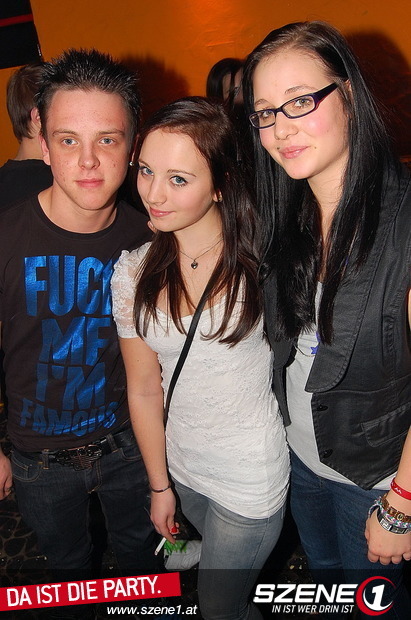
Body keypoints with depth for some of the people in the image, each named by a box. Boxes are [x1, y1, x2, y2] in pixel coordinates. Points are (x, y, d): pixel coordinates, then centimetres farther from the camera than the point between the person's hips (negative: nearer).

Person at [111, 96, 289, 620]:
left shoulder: (261, 255, -20)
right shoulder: (133, 273, -9)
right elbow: (145, 391, -2)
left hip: (251, 477, -4)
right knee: (221, 571, 29)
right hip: (182, 465, 4)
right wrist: (159, 486, 6)